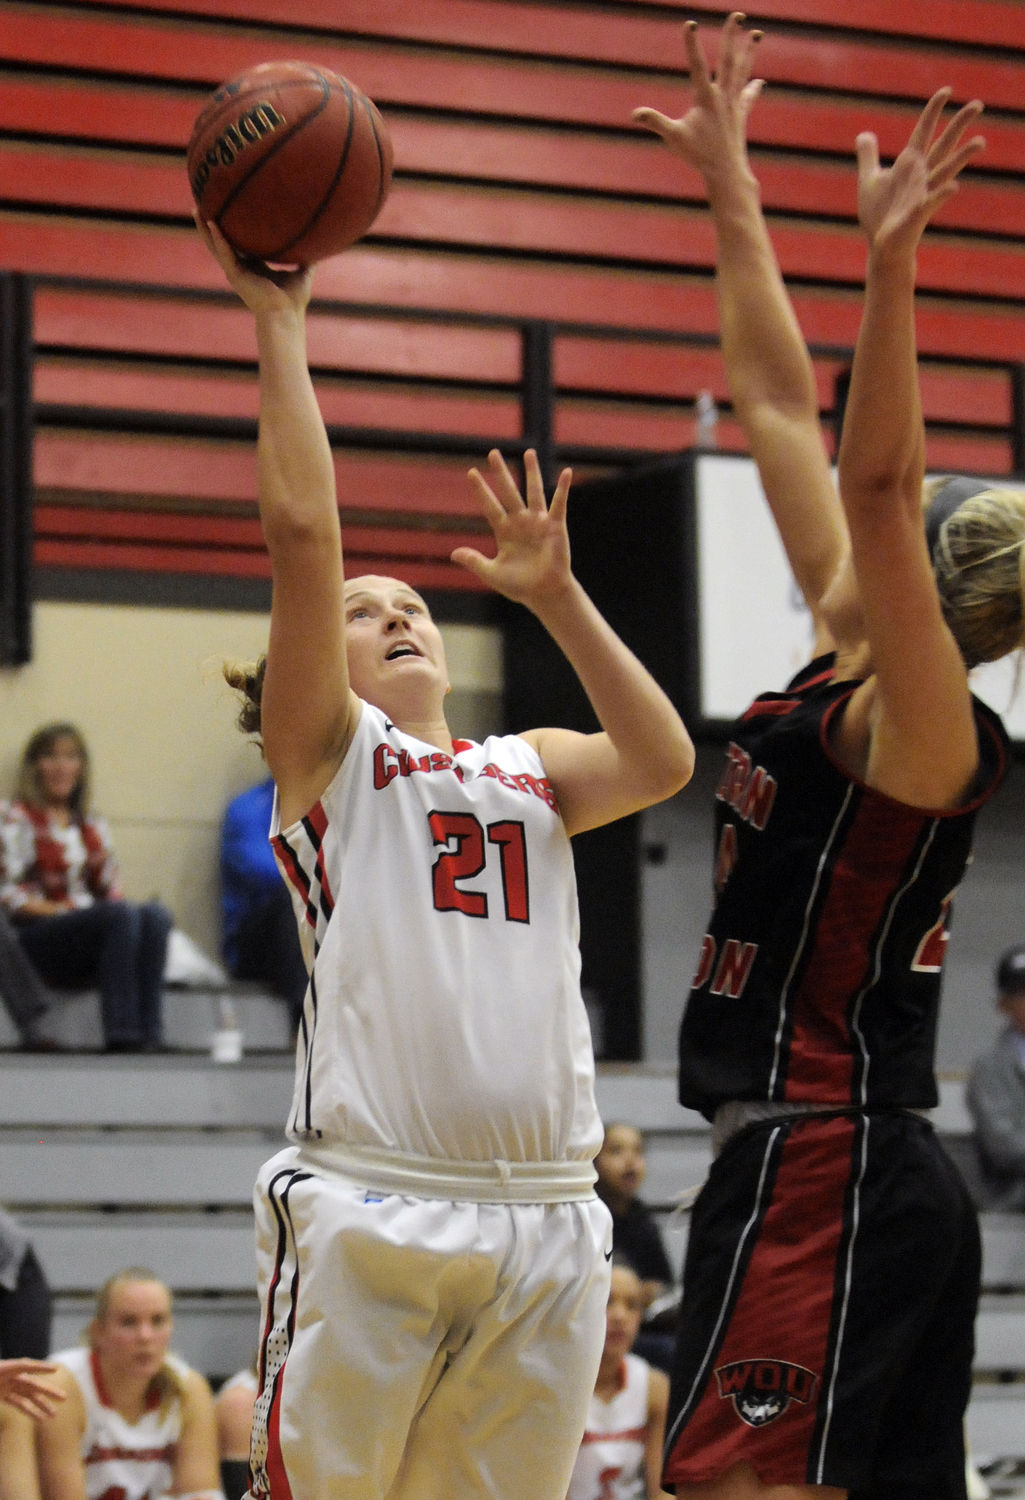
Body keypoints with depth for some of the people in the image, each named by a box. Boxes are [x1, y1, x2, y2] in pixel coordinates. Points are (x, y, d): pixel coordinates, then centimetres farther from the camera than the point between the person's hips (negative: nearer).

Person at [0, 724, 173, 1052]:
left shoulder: (93, 826, 22)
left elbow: (112, 889, 21)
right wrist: (60, 911, -16)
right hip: (36, 939, -5)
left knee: (156, 914, -26)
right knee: (121, 914, -33)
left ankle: (149, 1033, -38)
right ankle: (122, 1034, -37)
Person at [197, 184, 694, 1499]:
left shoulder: (532, 769, 21)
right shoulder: (326, 751, 9)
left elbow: (663, 762, 1)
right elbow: (302, 533, -3)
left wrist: (553, 597, 1)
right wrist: (277, 321, -2)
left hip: (543, 1215, 4)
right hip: (368, 1211, -4)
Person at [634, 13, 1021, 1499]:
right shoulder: (842, 670, 11)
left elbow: (876, 483, -27)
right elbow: (779, 405, 15)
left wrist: (888, 263, -36)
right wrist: (729, 183, 18)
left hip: (823, 1171, -10)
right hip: (855, 1169, 10)